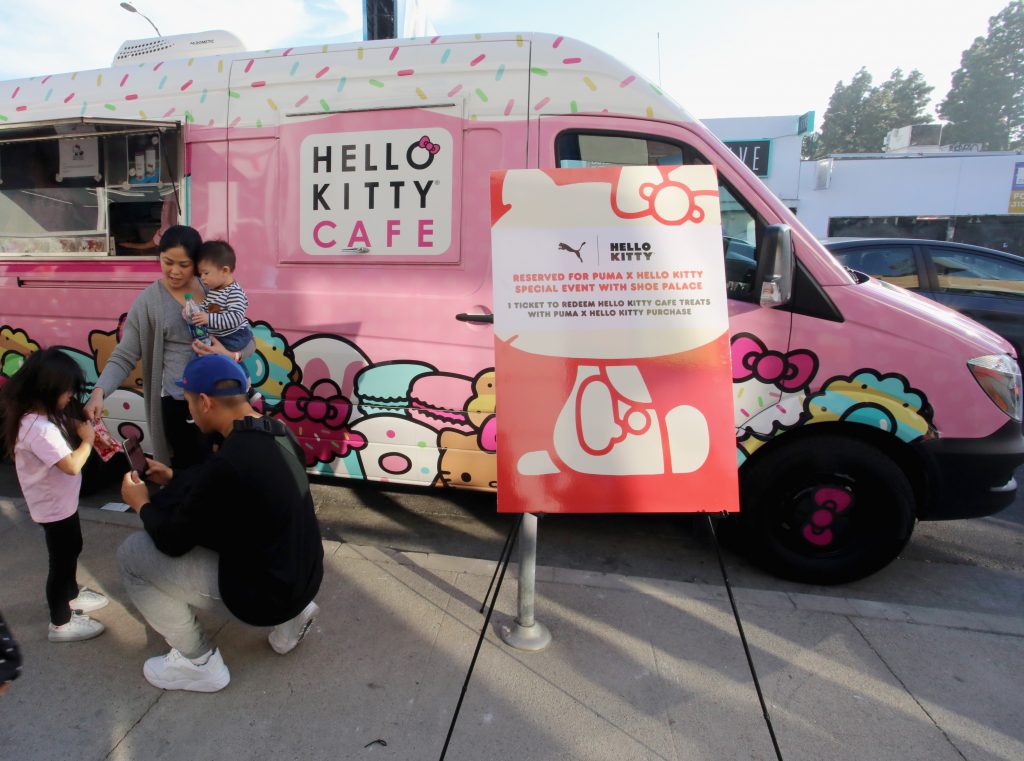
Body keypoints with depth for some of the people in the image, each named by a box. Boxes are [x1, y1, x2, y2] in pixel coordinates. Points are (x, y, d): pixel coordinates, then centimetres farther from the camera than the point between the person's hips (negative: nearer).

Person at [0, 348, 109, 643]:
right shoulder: (39, 429, -33)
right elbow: (72, 465, -34)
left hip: (62, 501, 10)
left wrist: (77, 428, -10)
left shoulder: (42, 415, -3)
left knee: (72, 549, 27)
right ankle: (60, 624, 24)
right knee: (61, 561, 7)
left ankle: (72, 596, 48)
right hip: (54, 506, -9)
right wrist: (87, 440, -20)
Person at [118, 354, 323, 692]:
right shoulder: (278, 434, -1)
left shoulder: (226, 463, -28)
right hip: (302, 578, 8)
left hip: (264, 591, -8)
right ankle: (289, 614, 22)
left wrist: (142, 504, 6)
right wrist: (175, 479, 21)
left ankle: (199, 662, 12)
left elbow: (173, 541, -13)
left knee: (132, 554, 0)